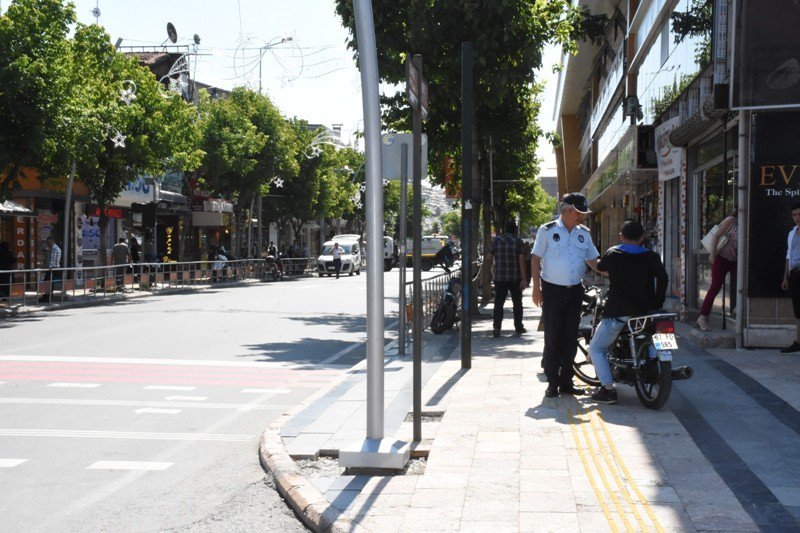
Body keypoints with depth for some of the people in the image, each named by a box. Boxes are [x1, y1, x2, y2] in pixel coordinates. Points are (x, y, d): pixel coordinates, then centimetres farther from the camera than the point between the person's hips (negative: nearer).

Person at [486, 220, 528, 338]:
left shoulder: (496, 240, 3)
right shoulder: (518, 241, -4)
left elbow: (489, 258, 4)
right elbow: (521, 260, -10)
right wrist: (524, 279, -10)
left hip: (499, 278, 1)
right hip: (515, 278, -1)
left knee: (498, 303, 0)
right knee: (517, 303, 14)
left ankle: (496, 328, -11)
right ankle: (518, 327, 22)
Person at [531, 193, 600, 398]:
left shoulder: (584, 233, 9)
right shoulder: (547, 231, -4)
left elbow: (593, 260, 16)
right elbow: (536, 259, -3)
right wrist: (536, 288, -9)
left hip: (575, 291, 5)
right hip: (552, 290, -4)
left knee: (570, 338, 7)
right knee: (552, 338, -2)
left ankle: (566, 381, 15)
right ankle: (552, 383, 4)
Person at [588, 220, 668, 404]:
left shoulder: (613, 254, 3)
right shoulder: (651, 257, 3)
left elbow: (599, 266, 21)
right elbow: (662, 277, -11)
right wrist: (657, 304, -2)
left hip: (617, 313, -3)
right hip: (644, 311, 3)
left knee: (596, 349, 7)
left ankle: (608, 389, -6)